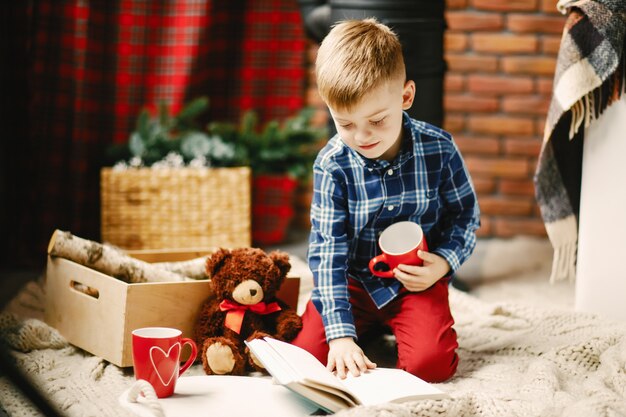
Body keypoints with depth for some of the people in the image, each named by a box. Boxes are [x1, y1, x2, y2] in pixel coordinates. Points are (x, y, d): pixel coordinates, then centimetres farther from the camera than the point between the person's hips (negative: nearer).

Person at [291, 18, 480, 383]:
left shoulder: (438, 149, -14)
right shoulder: (332, 164, -16)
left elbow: (466, 216, 1)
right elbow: (327, 248, -18)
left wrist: (444, 262, -20)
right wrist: (340, 334, -26)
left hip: (417, 280, 0)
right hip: (353, 280, 1)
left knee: (430, 364, -23)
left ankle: (395, 326, 13)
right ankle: (368, 328, 16)